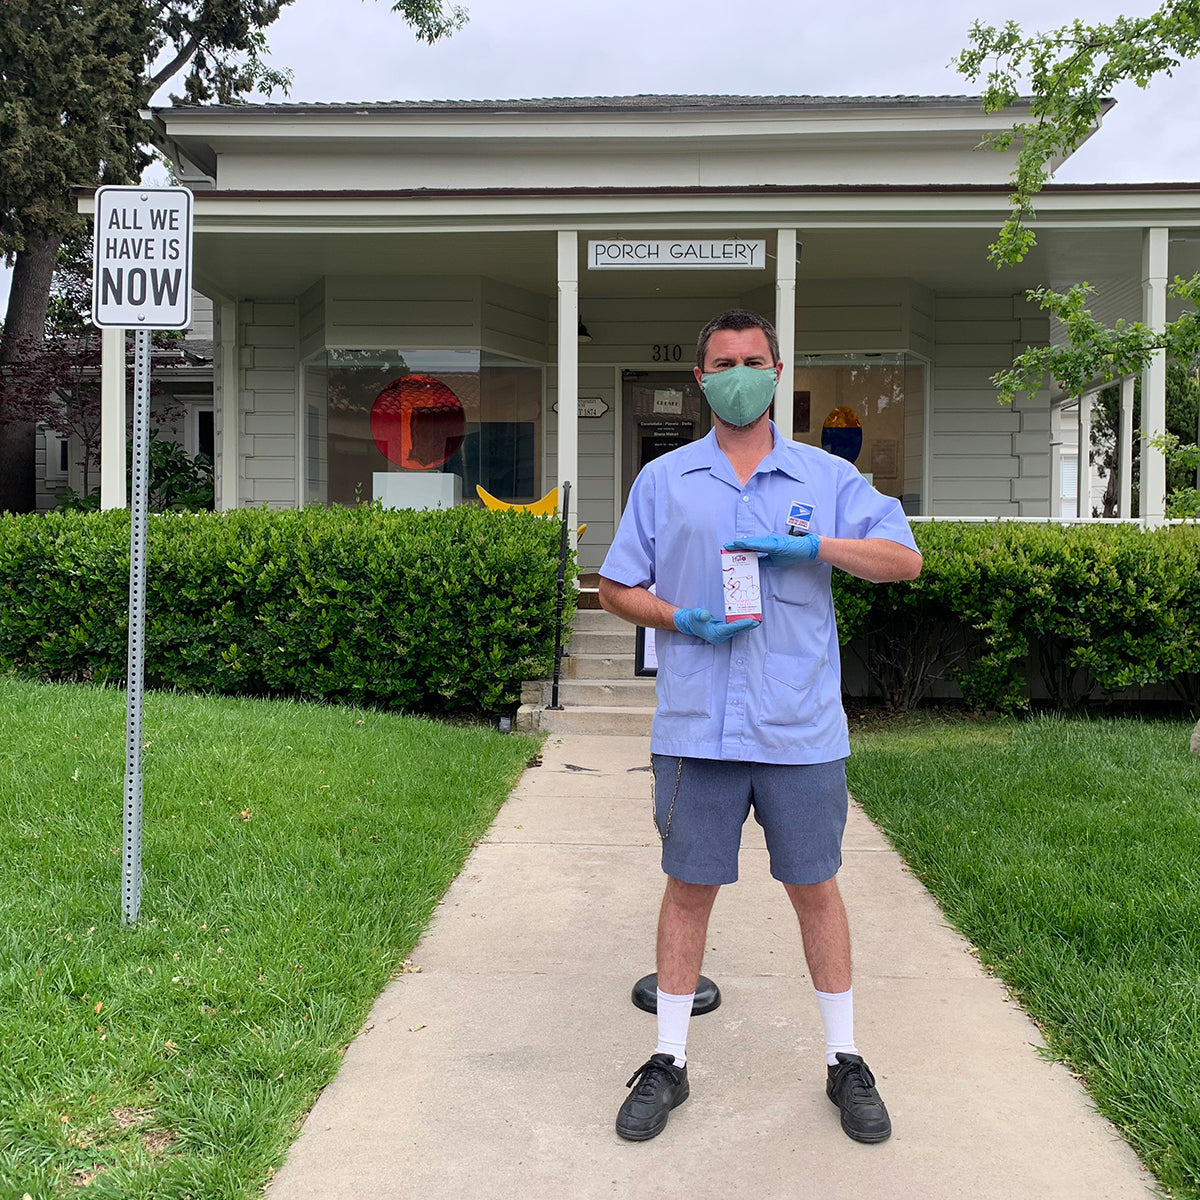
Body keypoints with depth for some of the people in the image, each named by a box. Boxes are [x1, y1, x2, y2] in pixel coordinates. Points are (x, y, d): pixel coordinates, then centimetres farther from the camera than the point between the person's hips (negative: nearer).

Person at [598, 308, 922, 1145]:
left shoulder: (827, 477, 6)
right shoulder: (663, 481, 7)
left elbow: (904, 559, 1)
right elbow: (616, 588, 10)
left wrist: (812, 546, -14)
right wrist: (684, 621, -9)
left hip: (802, 730, 0)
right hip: (695, 727, 0)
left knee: (816, 887, 10)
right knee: (689, 888, 8)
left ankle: (845, 1062, 27)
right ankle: (669, 1063, 24)